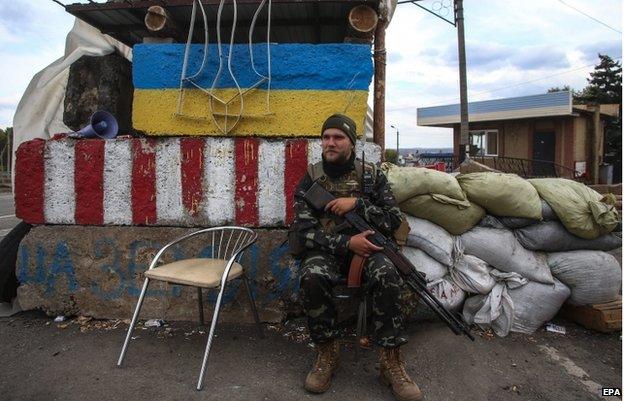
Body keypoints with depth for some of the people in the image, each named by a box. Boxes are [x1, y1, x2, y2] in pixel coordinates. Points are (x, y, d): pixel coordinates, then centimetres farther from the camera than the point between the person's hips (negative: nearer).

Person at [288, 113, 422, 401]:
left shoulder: (372, 176, 4)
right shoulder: (310, 179, 2)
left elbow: (393, 220, 0)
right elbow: (304, 231, -6)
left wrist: (357, 203, -15)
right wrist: (347, 242, -21)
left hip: (366, 245, 1)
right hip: (325, 249, 0)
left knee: (386, 274, -32)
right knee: (312, 276, -34)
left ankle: (390, 361, -19)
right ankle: (327, 353, -12)